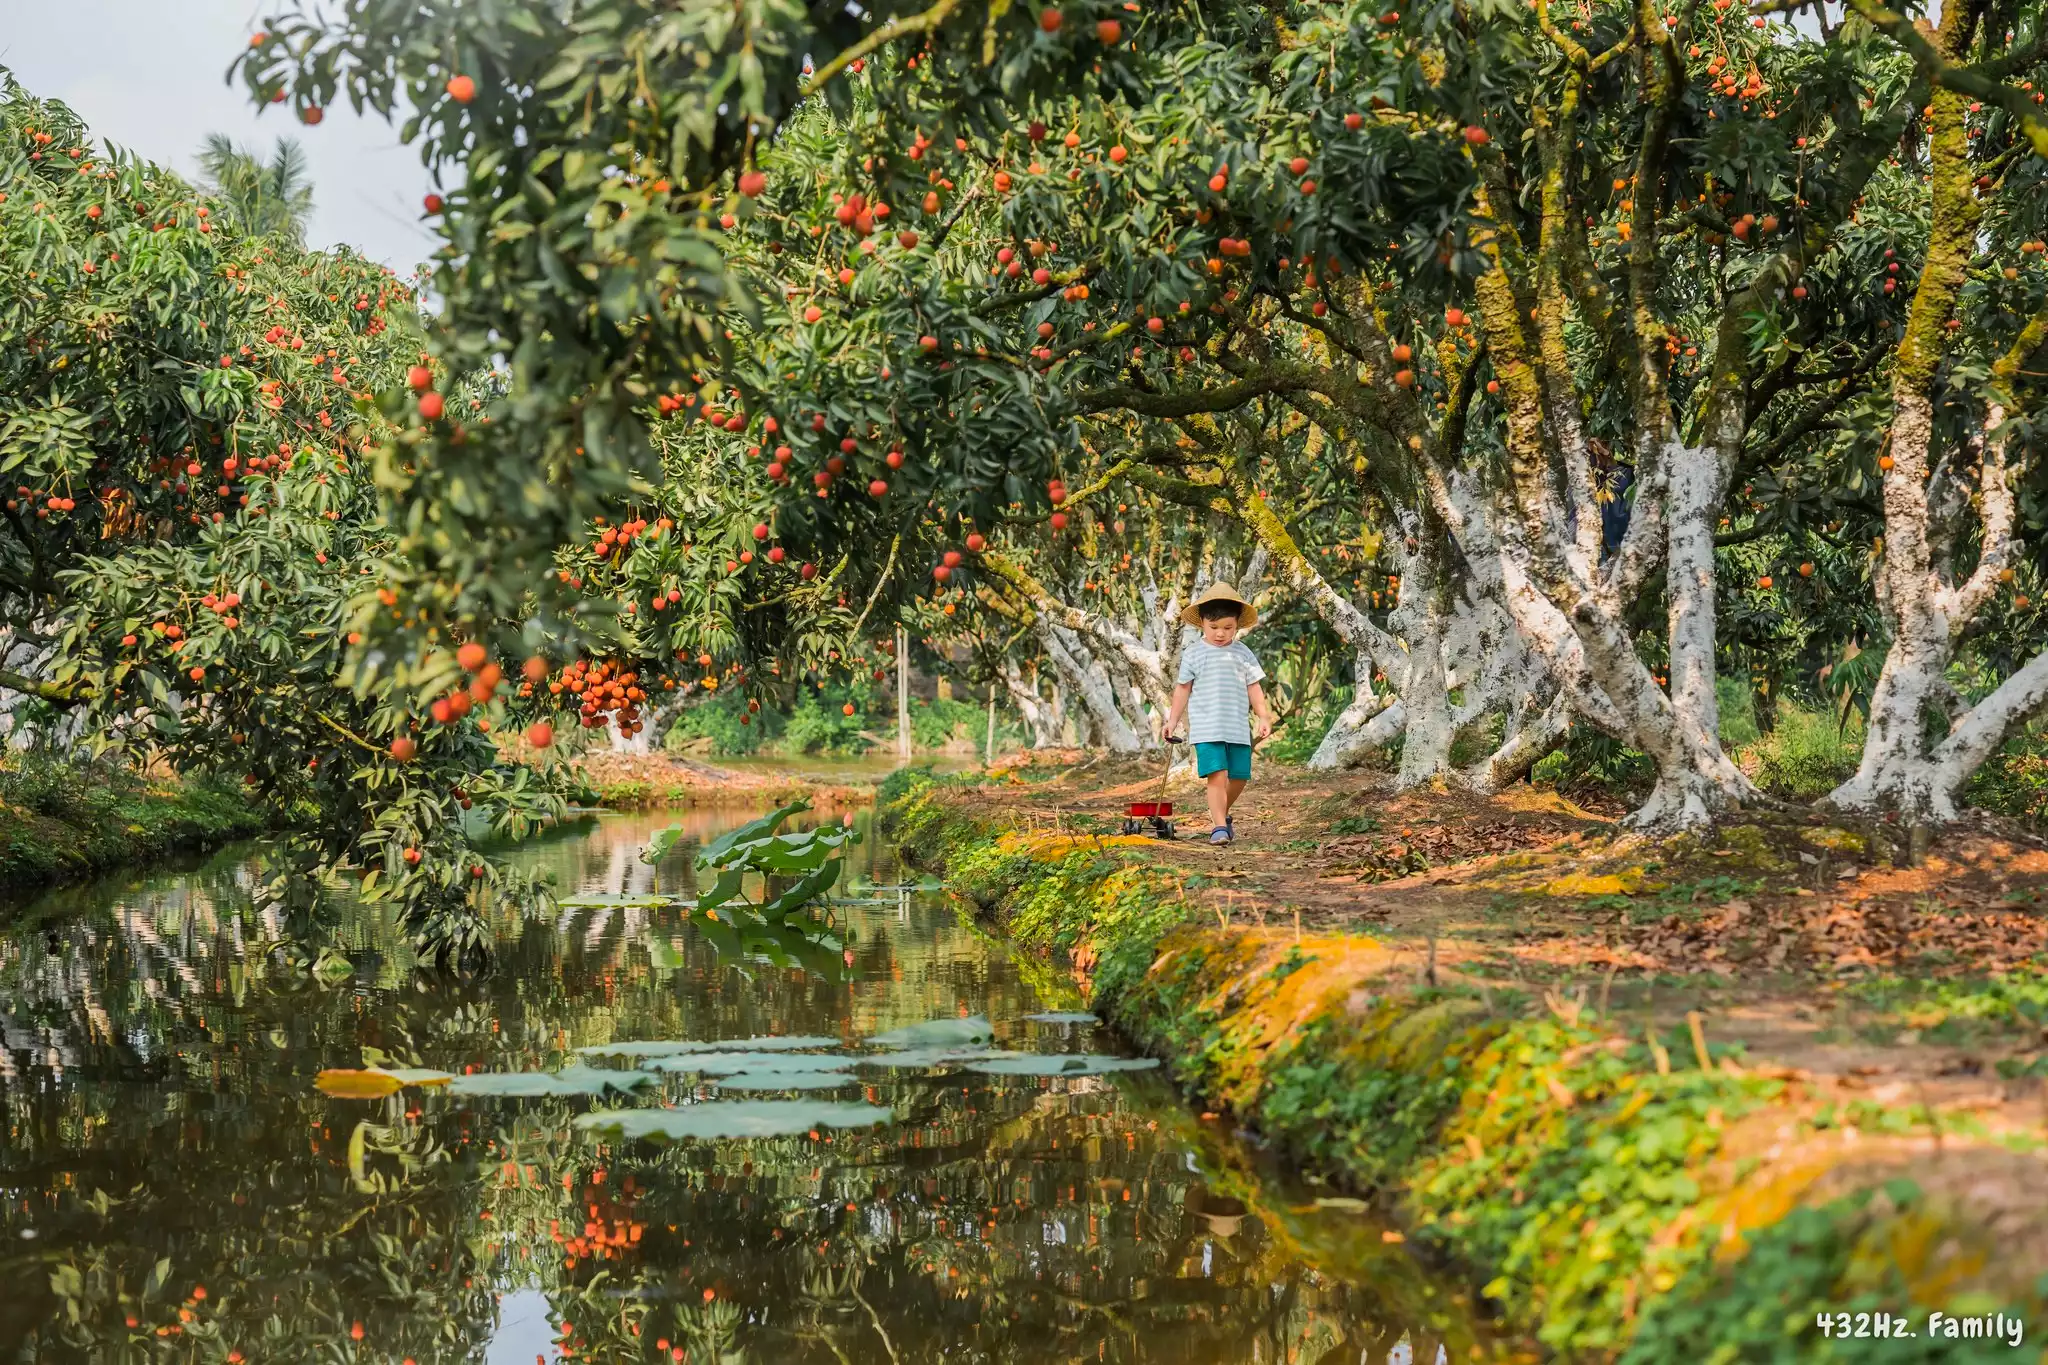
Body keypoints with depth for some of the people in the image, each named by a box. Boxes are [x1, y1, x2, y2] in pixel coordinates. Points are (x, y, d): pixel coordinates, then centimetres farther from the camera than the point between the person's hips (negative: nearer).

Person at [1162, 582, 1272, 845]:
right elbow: (1183, 689, 10)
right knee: (1216, 775, -14)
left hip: (1239, 728, 3)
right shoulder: (1193, 654, 3)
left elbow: (1253, 688, 12)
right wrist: (1173, 720, 10)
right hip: (1207, 728, -3)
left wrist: (1264, 717, 4)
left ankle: (1222, 813, 31)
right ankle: (1219, 826, -11)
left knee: (1239, 777, 6)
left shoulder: (1243, 654, 8)